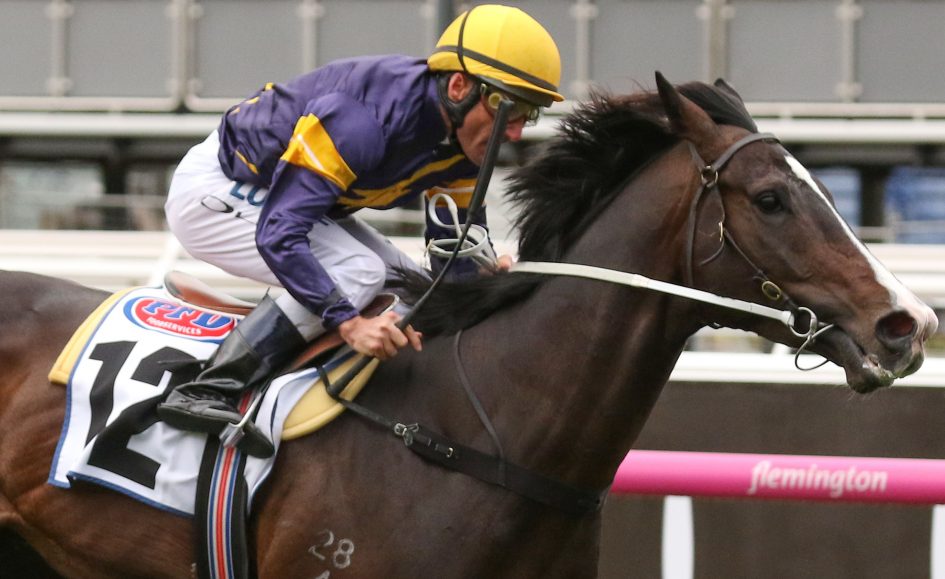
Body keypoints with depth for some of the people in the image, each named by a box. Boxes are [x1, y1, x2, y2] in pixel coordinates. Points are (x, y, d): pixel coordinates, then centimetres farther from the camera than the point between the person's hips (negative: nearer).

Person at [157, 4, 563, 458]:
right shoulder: (361, 120, -37)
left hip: (286, 197, 9)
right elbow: (277, 234, -41)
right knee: (357, 271, -27)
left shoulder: (464, 140, -10)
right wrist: (349, 323, -47)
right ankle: (208, 392, -30)